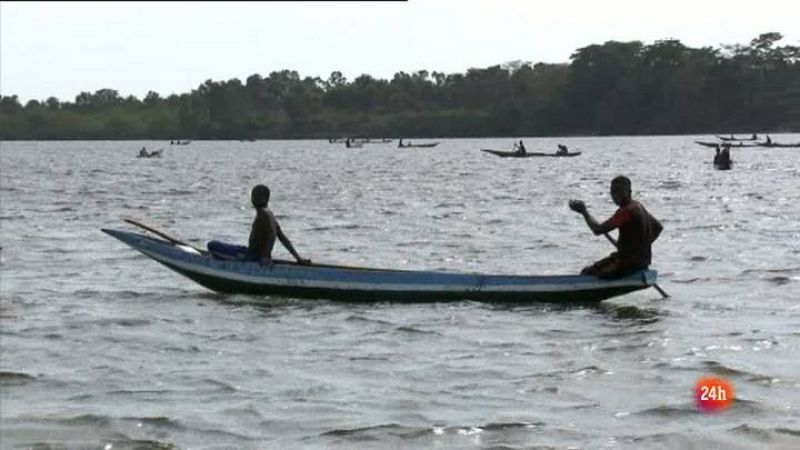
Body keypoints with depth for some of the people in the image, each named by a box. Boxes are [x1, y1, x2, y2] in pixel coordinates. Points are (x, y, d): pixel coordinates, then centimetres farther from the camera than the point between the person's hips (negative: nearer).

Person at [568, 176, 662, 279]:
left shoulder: (625, 211, -20)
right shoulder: (638, 207, 10)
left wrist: (584, 211, -11)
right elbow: (658, 227, 21)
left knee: (586, 273, -2)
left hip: (628, 264, -10)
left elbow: (598, 230, -23)